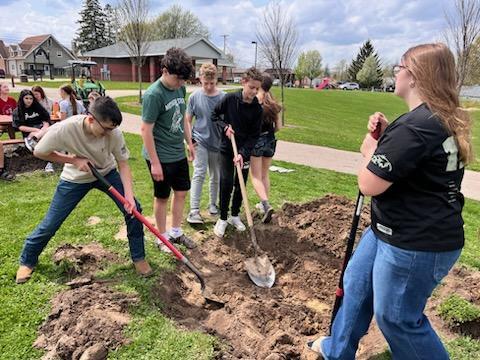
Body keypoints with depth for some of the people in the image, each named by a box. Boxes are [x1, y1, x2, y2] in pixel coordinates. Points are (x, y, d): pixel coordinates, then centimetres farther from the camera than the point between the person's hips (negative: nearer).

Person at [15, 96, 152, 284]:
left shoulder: (114, 133, -29)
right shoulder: (64, 129, -34)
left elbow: (123, 164, -18)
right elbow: (39, 152, -15)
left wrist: (129, 195, -30)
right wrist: (74, 160, -25)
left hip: (106, 173, 2)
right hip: (75, 178, -1)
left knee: (133, 209, -12)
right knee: (50, 224, 3)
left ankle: (138, 257, 9)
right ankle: (27, 260, 33)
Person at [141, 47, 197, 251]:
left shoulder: (180, 88, 2)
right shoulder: (154, 94, -21)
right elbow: (146, 130, -20)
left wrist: (189, 142, 14)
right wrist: (155, 163, -19)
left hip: (179, 154, 7)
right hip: (161, 157, -7)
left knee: (181, 192, 15)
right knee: (162, 197, 8)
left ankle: (176, 232, 33)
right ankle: (162, 237, 28)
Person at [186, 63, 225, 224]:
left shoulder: (223, 97, -4)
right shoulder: (194, 97, -3)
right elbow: (188, 120, 4)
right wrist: (190, 139, -4)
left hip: (218, 143, 2)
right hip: (200, 141, -2)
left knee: (216, 177, 13)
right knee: (199, 173, -13)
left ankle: (213, 204, 32)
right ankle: (194, 210, -11)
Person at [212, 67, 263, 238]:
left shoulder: (257, 109, -8)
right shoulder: (229, 98, -11)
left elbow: (254, 135, -8)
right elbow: (215, 115, 4)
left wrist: (243, 153, -19)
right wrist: (225, 126, -14)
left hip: (245, 151, 2)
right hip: (226, 148, -1)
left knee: (240, 185, 10)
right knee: (225, 184, -5)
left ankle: (235, 215, 28)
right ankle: (223, 218, 12)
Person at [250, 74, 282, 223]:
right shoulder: (274, 105, 3)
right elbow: (278, 126, 6)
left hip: (256, 141, -5)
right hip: (270, 141, 5)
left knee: (255, 176, 1)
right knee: (265, 174, 18)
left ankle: (266, 204, -15)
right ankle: (264, 204, 27)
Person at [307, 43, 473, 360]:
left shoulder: (416, 126, -28)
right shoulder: (442, 119, 6)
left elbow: (369, 185, -27)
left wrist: (370, 149, -7)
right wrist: (386, 134, 2)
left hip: (416, 243, -11)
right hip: (393, 229, 11)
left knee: (396, 318, 9)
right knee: (356, 283, 24)